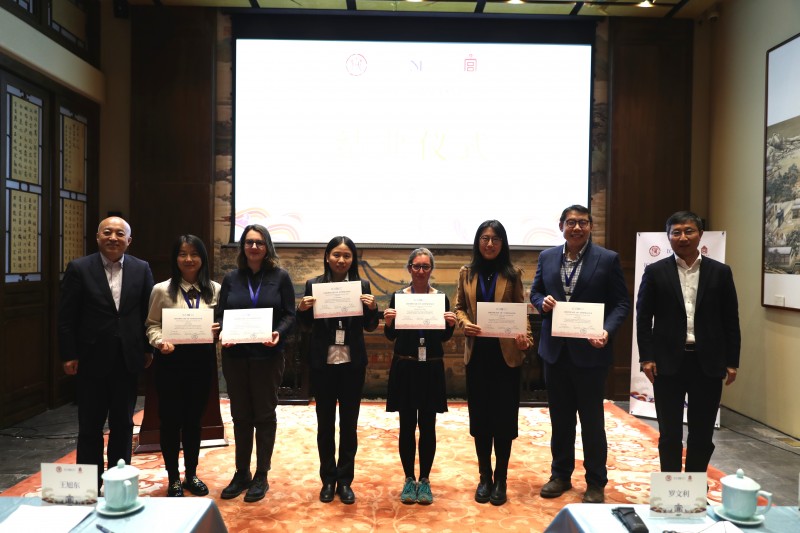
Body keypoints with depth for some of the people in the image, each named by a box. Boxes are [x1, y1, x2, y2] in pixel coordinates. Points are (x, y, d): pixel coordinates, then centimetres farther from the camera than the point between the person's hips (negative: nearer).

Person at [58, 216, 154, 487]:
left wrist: (148, 348, 3)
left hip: (128, 360, 2)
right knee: (90, 426, 8)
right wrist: (69, 355, -6)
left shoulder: (141, 269, 2)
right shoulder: (79, 268, -4)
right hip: (92, 360, -2)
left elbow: (149, 312, 6)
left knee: (123, 424, 11)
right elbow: (66, 316, -3)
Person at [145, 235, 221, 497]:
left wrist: (219, 330, -13)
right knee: (171, 419, 6)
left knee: (194, 419, 15)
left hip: (202, 359, 2)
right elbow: (152, 325, -2)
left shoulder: (215, 289, 4)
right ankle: (173, 479, 23)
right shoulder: (162, 289, -3)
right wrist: (160, 342, -20)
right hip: (171, 360, -2)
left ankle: (191, 475, 31)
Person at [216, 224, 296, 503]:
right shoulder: (231, 278, 8)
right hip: (235, 356, 3)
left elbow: (289, 314, -3)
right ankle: (241, 473, 25)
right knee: (240, 416, 11)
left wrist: (278, 333, -21)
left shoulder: (280, 276, 1)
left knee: (264, 415, 6)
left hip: (268, 356, -2)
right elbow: (220, 314, 6)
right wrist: (222, 333, -15)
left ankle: (261, 476, 18)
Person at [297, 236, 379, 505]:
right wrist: (302, 309, -15)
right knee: (325, 422, 9)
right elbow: (307, 325, 5)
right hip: (322, 362, 0)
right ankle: (328, 480, 23)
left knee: (349, 423, 8)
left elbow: (370, 326, 2)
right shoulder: (314, 284, -1)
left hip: (352, 363, 0)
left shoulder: (362, 285, 0)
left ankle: (344, 480, 21)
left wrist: (372, 308, -18)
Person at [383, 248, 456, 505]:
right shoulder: (398, 297, -1)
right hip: (404, 368, 0)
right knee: (407, 425, 7)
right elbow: (391, 336, 2)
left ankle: (424, 480, 21)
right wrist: (388, 321, -18)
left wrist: (451, 324, -15)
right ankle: (409, 479, 22)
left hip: (431, 368, 0)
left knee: (428, 426, 7)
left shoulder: (441, 298, 0)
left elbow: (445, 337, 4)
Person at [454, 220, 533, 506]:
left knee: (504, 416, 3)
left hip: (506, 353, -2)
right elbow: (459, 307, 8)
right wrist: (465, 323, -13)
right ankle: (484, 477, 22)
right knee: (479, 416, 8)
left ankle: (500, 479, 18)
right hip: (477, 353, 2)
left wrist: (524, 335, -19)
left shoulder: (513, 273, 2)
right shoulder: (466, 272, 7)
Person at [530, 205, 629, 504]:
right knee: (560, 417, 15)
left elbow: (621, 304, -4)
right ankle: (561, 475, 31)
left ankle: (595, 483, 23)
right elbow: (535, 292, 13)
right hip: (555, 350, 4)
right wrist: (543, 302, -10)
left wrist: (607, 331, -21)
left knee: (592, 420, 8)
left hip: (590, 351, -3)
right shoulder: (547, 257, 5)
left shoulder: (608, 259, -5)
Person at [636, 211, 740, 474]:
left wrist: (732, 361, 2)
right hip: (668, 362, -1)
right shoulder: (655, 272, 1)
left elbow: (731, 320, 5)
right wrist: (646, 357, -6)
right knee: (669, 432, 8)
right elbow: (643, 317, 0)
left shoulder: (720, 272, 4)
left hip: (708, 363, 1)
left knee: (702, 433, 10)